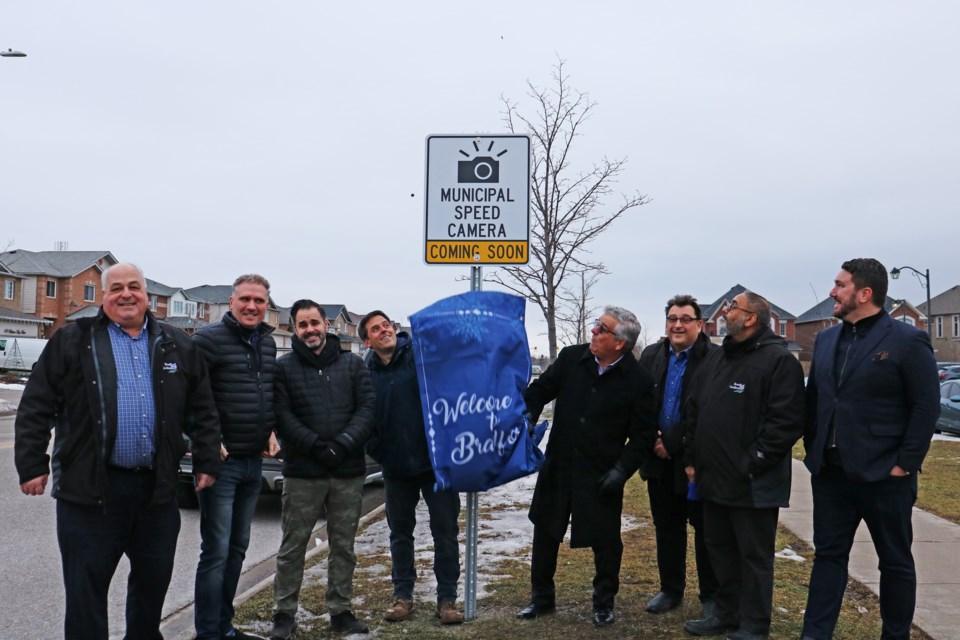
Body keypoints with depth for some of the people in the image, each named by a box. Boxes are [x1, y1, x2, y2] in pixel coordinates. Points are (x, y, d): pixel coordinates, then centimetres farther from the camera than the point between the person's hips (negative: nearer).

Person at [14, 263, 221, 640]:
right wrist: (32, 465, -6)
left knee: (154, 582, 16)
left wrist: (207, 462, 6)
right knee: (85, 590, 5)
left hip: (157, 488, 3)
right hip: (90, 487, -3)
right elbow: (36, 409, -1)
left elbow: (203, 411, 11)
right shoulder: (73, 341, 1)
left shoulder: (177, 346, 9)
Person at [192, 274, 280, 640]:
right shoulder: (210, 339, -11)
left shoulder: (268, 343, 11)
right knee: (216, 551, -4)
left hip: (254, 461, 7)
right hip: (221, 460, -7)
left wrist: (270, 432, 10)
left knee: (238, 548, 14)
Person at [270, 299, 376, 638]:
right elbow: (282, 415, -6)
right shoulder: (284, 367, 3)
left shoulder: (353, 364, 8)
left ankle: (340, 610, 22)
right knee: (292, 546, 5)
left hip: (349, 473, 2)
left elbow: (367, 408, 0)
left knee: (343, 546, 10)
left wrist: (343, 444, -14)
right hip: (302, 472, -2)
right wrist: (315, 446, -17)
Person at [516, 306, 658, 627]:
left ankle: (604, 603, 31)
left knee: (606, 540, 8)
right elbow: (541, 389, 6)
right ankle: (541, 597, 34)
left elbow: (643, 435, -6)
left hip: (602, 475, -3)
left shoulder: (638, 381, -11)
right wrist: (528, 415, -13)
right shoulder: (571, 358, -4)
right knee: (545, 532, 15)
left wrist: (622, 469, -15)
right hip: (558, 465, 3)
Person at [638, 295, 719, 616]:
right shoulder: (651, 355, 7)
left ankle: (711, 595, 21)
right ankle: (671, 589, 29)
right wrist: (653, 440, -7)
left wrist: (672, 442, -16)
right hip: (659, 457, 5)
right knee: (666, 527, 15)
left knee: (705, 529, 7)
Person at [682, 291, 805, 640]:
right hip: (713, 479, 8)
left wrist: (752, 464, -18)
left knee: (754, 557, 4)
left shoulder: (779, 360, -12)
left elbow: (786, 421, -19)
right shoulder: (714, 359, 13)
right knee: (720, 550, 17)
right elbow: (693, 411, 16)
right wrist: (692, 459, 10)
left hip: (754, 485, -8)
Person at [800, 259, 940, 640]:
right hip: (830, 473, 6)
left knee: (895, 562, 10)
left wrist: (905, 464, -14)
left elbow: (926, 407, -11)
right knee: (828, 555, 10)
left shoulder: (908, 341, -9)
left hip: (883, 476, -5)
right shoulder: (826, 340, 9)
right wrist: (814, 453, 9)